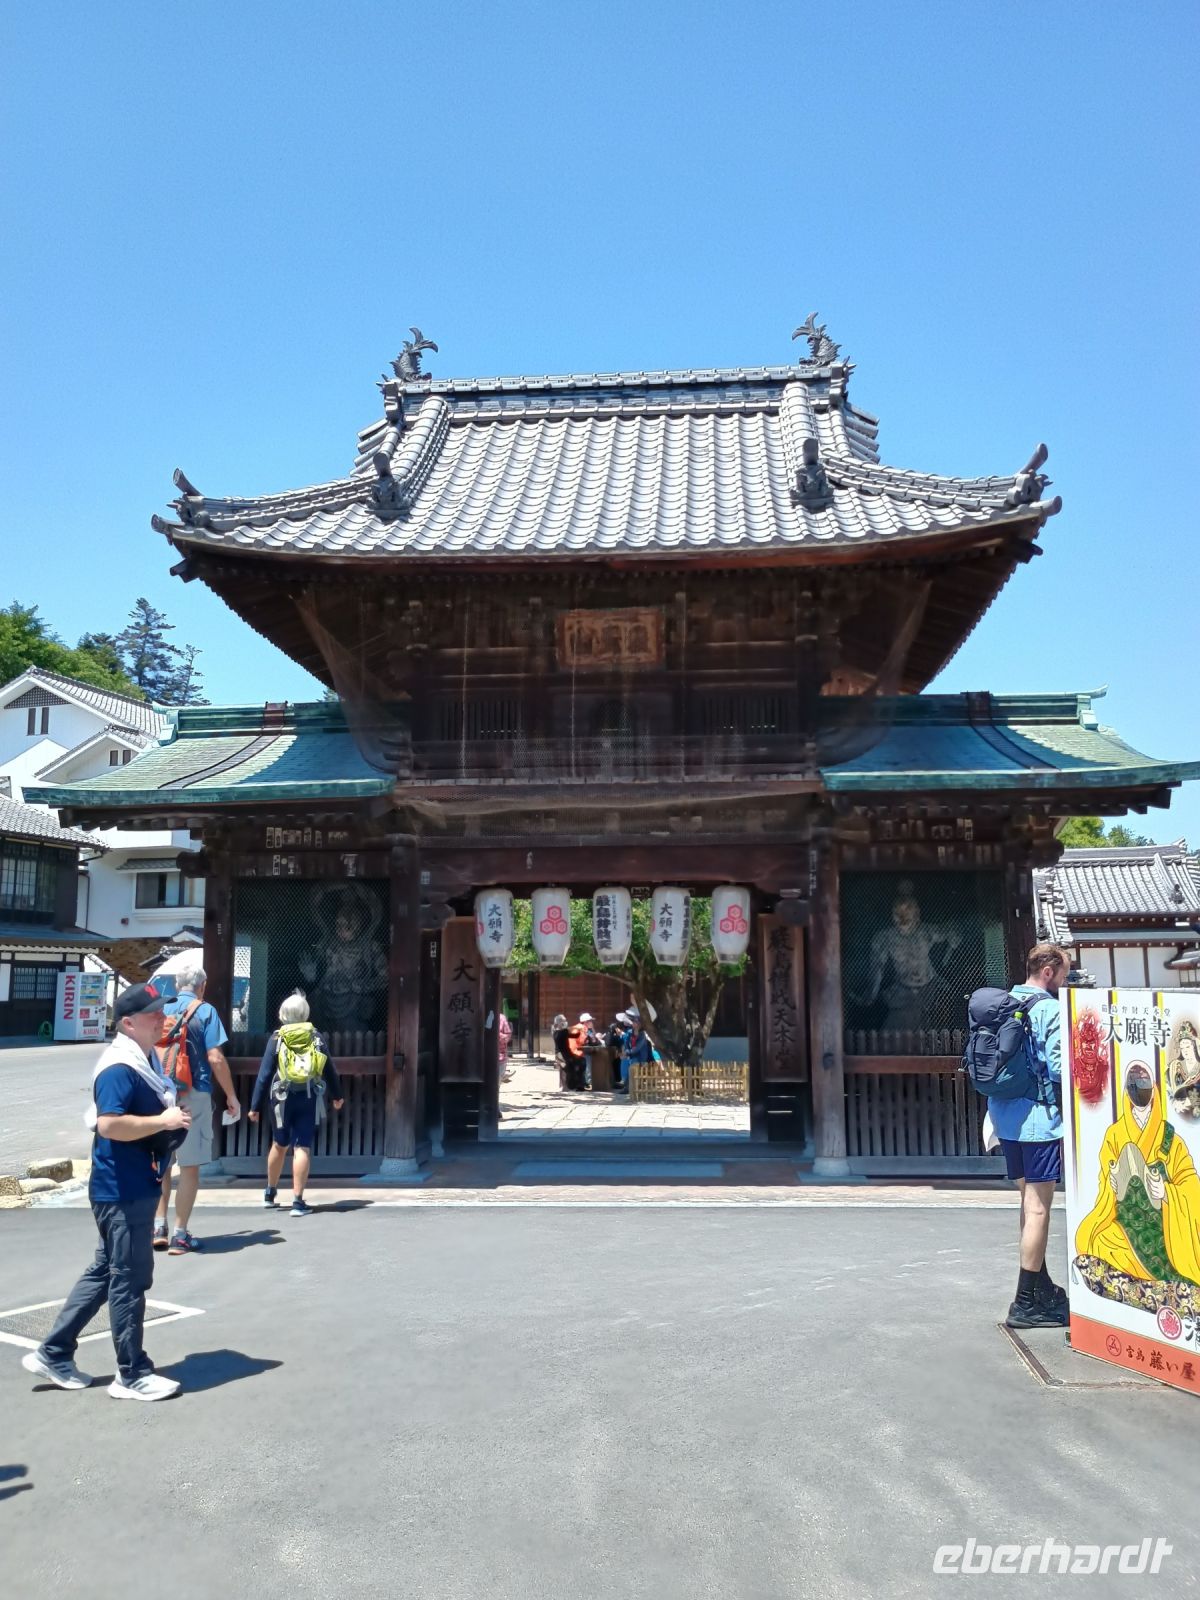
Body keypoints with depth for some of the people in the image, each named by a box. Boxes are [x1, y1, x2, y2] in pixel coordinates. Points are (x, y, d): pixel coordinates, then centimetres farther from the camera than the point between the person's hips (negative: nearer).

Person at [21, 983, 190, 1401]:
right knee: (130, 1279, 1)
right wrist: (163, 1121, -24)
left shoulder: (143, 1060, 12)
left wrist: (171, 1120, 9)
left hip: (134, 1188, 10)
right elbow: (109, 1124, -32)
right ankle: (132, 1375, 13)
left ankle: (52, 1354, 28)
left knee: (105, 1272, 18)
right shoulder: (119, 1067, -21)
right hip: (122, 1190, -10)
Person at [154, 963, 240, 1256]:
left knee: (160, 1164, 17)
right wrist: (231, 1096, -2)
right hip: (193, 1096, -4)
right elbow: (215, 1058, -11)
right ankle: (180, 1236, 5)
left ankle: (158, 1228, 15)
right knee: (189, 1167, 3)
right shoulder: (204, 1011, -4)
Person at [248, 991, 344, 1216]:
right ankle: (298, 1201, -4)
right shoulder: (316, 1038, 4)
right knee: (302, 1148, -1)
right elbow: (330, 1069, 10)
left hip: (283, 1098, 1)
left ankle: (270, 1193, 33)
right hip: (308, 1099, 0)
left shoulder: (277, 1038, -1)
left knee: (279, 1145, 18)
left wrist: (255, 1106, 1)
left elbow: (265, 1074, -4)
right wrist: (337, 1095, 25)